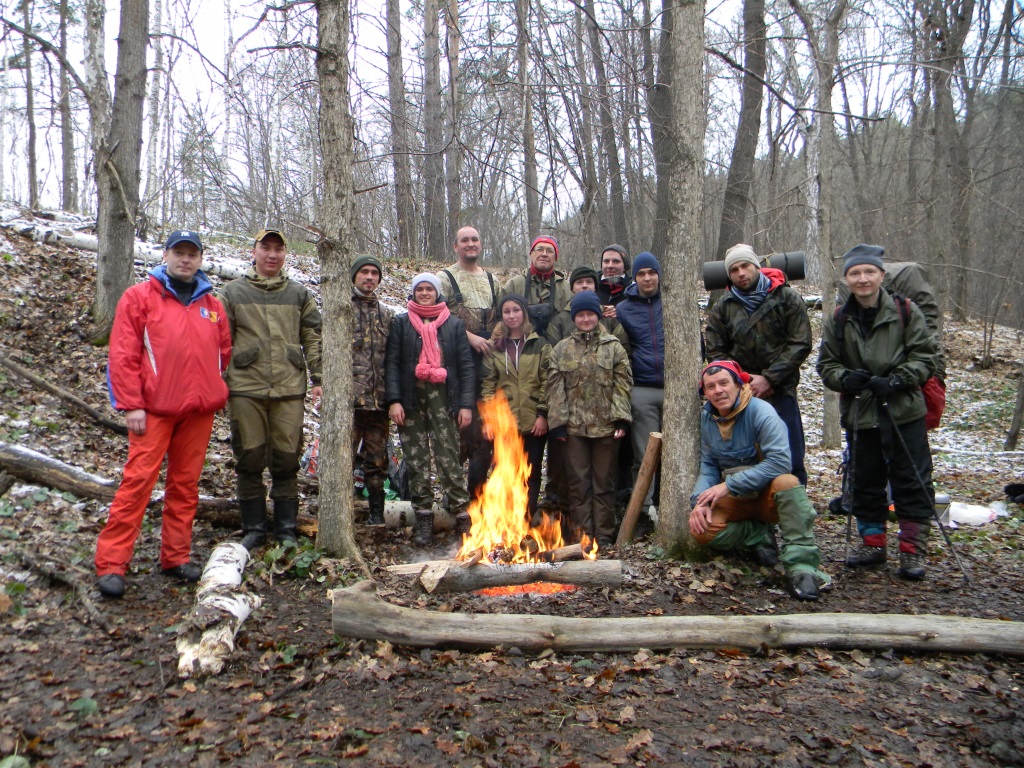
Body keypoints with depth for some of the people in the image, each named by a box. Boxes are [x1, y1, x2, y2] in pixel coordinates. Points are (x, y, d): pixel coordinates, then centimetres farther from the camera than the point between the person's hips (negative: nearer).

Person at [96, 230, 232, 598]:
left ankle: (176, 557, 20)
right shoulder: (139, 297, 1)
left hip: (199, 410, 4)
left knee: (186, 484, 9)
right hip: (154, 408, -4)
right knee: (138, 480, -7)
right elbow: (122, 354, -5)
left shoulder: (212, 305, 14)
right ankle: (110, 564, 1)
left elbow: (224, 352, 19)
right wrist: (130, 404, -11)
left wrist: (216, 394, 8)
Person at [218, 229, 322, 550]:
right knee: (249, 460, 4)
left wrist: (317, 379, 3)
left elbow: (313, 338, 11)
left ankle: (286, 528, 15)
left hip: (289, 389, 1)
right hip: (245, 388, 0)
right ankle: (253, 528, 16)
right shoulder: (233, 292, 10)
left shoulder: (300, 294, 14)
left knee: (287, 460, 4)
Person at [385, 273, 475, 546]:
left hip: (443, 397, -1)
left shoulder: (454, 325, 12)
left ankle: (462, 514, 1)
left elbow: (465, 366, 8)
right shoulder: (401, 323, 12)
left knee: (448, 458, -6)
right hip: (411, 398, 1)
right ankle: (424, 518, 9)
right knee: (416, 460, 2)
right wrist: (393, 399, -7)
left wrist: (466, 403, -1)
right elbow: (392, 362, 5)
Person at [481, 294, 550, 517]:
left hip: (533, 422, -1)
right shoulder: (494, 346, 9)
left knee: (532, 474, 6)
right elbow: (488, 384, 5)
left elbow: (547, 381, 0)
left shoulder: (539, 345, 5)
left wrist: (543, 414, -8)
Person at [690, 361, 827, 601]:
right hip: (733, 500, 4)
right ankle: (759, 535, -1)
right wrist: (700, 500, -19)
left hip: (768, 495, -3)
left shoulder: (760, 412, -19)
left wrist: (728, 485, -28)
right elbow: (708, 466, 0)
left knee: (787, 482, -38)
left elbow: (780, 461, -28)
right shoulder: (706, 418, -2)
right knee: (700, 528, -25)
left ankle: (800, 565, -33)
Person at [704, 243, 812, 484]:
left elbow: (800, 345, -4)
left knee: (791, 461, 0)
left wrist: (769, 379, -12)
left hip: (780, 392, -2)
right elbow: (714, 352, 6)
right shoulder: (722, 308, 7)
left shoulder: (787, 298, 0)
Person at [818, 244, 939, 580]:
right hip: (859, 414, 3)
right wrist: (845, 378, -13)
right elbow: (826, 364, 9)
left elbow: (925, 355, -3)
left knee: (912, 482, 1)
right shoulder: (837, 321, 4)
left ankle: (913, 550, 13)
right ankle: (873, 544, 26)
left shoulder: (905, 312, -4)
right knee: (864, 482, 11)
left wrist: (895, 381, -17)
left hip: (904, 412, -3)